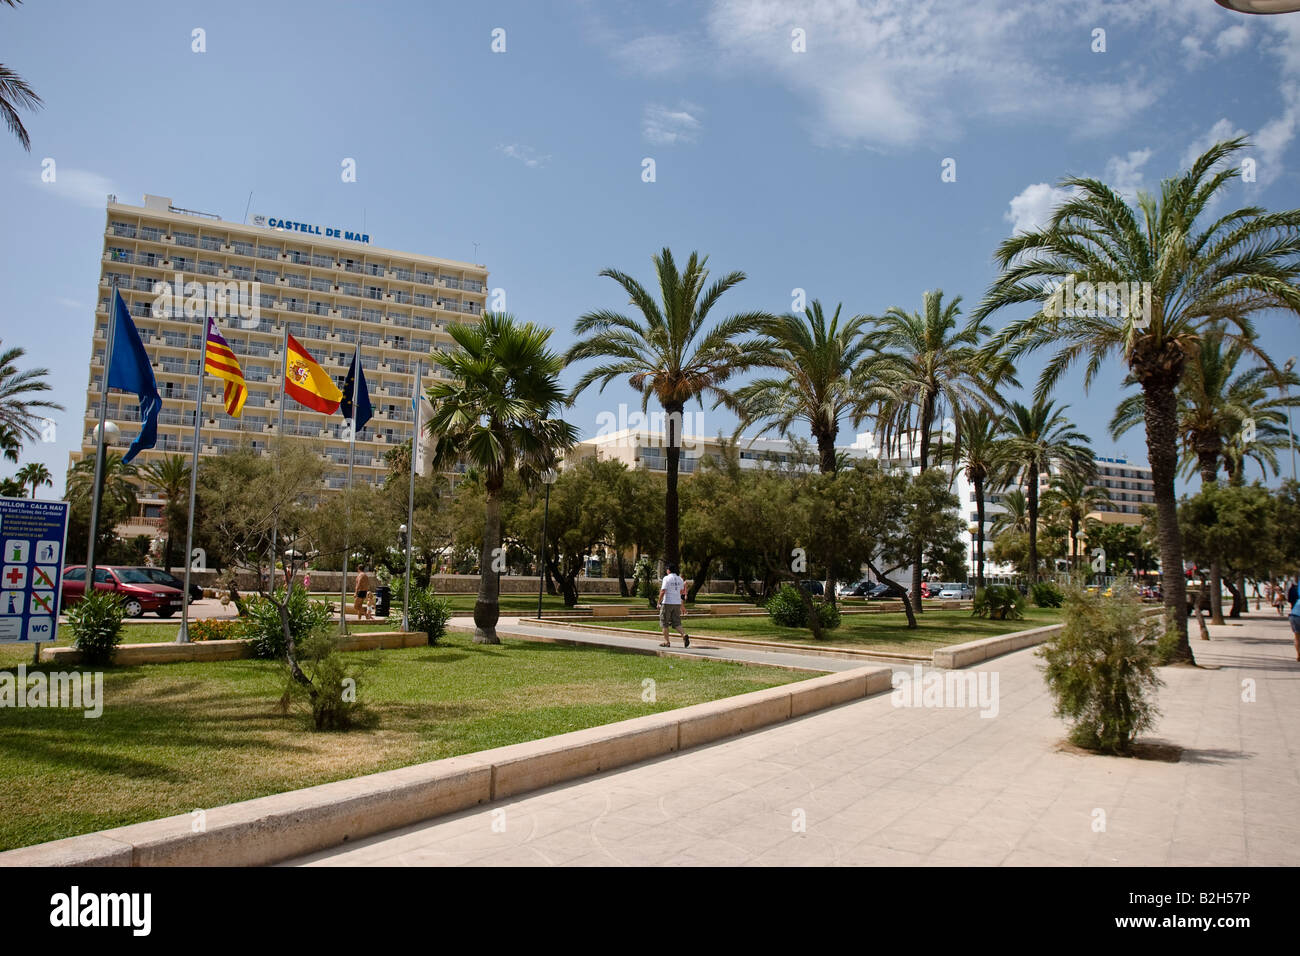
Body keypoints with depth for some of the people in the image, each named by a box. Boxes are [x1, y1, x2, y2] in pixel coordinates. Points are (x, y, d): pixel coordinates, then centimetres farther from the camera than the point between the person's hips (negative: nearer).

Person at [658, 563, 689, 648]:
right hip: (677, 603, 5)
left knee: (665, 623, 6)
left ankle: (667, 642, 7)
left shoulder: (667, 578, -9)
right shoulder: (679, 579, 9)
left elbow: (663, 591, -14)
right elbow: (681, 591, 17)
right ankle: (684, 635, -17)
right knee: (677, 623, 7)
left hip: (667, 603, -5)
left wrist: (659, 602, -9)